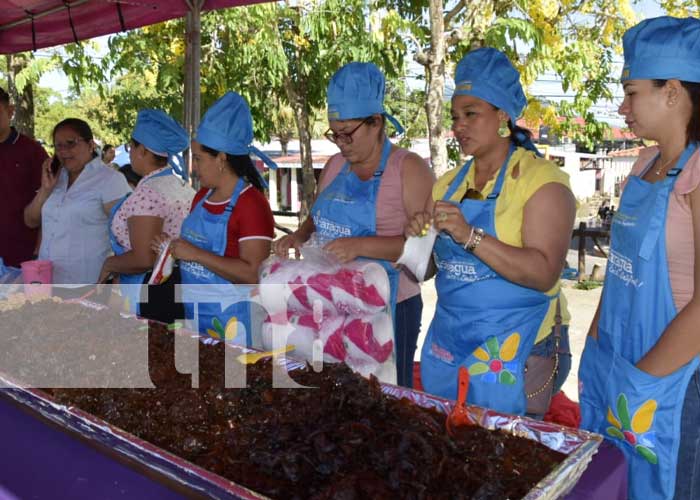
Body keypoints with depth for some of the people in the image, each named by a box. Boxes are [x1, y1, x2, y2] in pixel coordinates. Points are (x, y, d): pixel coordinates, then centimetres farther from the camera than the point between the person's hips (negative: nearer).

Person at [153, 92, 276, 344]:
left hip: (230, 318, -8)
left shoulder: (251, 203, -16)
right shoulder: (202, 196, 10)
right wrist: (174, 247, 4)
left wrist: (196, 254, -22)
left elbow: (253, 274, -23)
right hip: (193, 312, 8)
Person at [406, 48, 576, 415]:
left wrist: (470, 236, -30)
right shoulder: (449, 184, 9)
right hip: (446, 344, 6)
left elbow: (544, 274, -21)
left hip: (514, 350, -6)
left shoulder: (541, 179, -10)